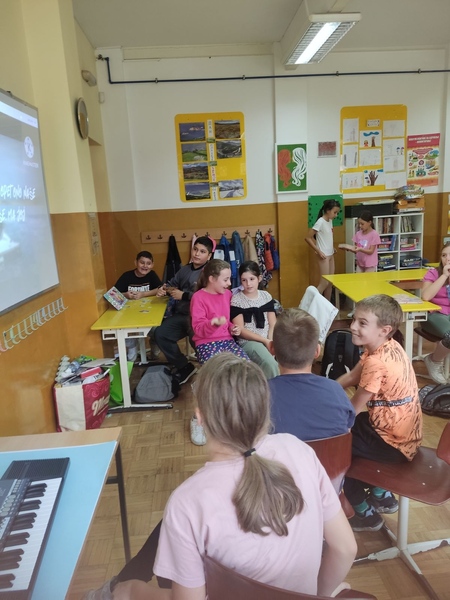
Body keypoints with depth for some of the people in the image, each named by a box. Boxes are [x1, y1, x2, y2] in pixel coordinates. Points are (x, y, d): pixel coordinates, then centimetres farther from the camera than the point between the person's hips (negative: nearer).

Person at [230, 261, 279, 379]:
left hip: (268, 340, 4)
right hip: (248, 342, -4)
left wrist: (270, 341, -14)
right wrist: (265, 341, -15)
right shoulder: (236, 299, -4)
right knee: (270, 364, -30)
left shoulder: (266, 296, 9)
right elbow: (240, 330, -9)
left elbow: (273, 324, 6)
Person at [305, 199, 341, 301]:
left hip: (331, 255, 8)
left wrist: (332, 248, 7)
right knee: (324, 283, -8)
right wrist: (318, 251, -20)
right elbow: (308, 238, -19)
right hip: (324, 255, -8)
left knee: (330, 282, 12)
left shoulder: (330, 221, 8)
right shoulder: (320, 222, -18)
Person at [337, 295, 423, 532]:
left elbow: (354, 408, -19)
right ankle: (381, 496, 32)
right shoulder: (388, 346, -2)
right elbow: (351, 377, 6)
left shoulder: (376, 362, -30)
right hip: (402, 431, 9)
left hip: (394, 442, -9)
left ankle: (366, 514, 18)